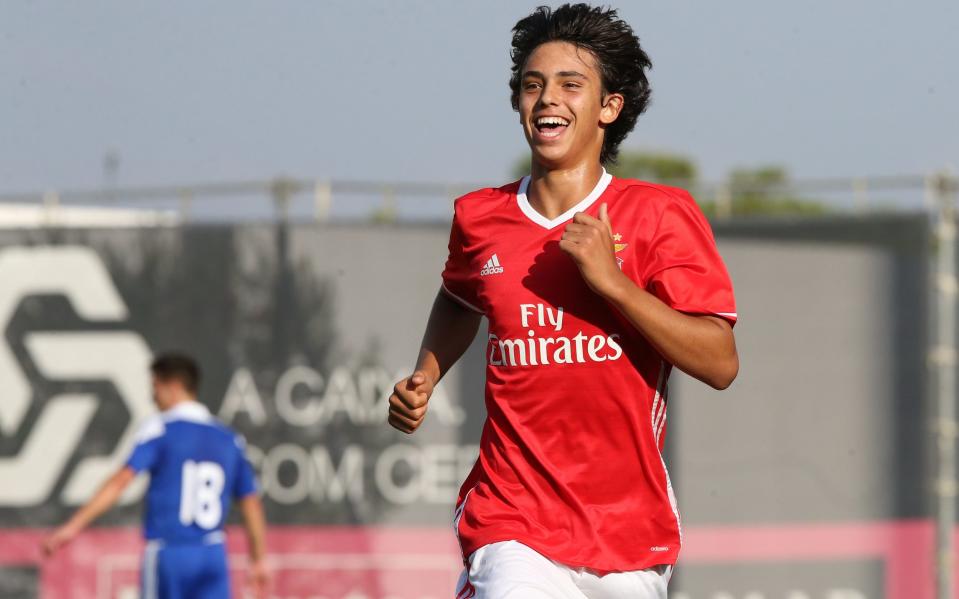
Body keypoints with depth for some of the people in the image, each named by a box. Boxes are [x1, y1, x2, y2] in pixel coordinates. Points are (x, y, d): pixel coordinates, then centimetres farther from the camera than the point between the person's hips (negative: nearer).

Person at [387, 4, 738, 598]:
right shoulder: (480, 217, 7)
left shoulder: (661, 214, -3)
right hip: (514, 526, 0)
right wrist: (424, 381, 13)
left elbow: (721, 364, -11)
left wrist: (611, 281, -18)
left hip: (631, 534, 0)